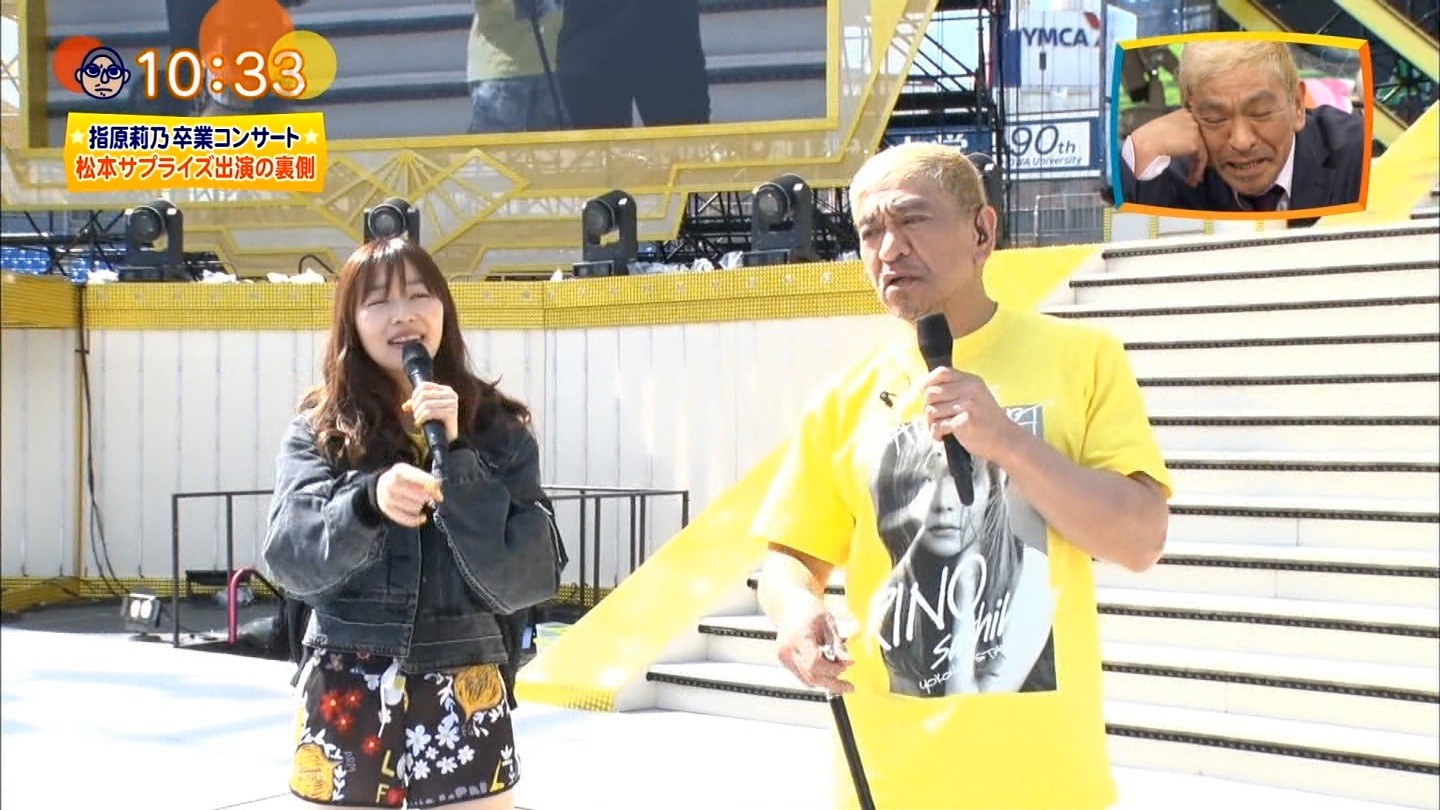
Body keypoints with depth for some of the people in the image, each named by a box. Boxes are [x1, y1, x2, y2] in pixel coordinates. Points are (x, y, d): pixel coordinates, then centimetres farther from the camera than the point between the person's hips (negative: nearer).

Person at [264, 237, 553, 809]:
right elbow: (290, 561, -10)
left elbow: (522, 577, -8)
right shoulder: (319, 429, 1)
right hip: (345, 700, 0)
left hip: (465, 702, 0)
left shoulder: (497, 428, 0)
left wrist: (454, 455, -15)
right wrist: (368, 502, -27)